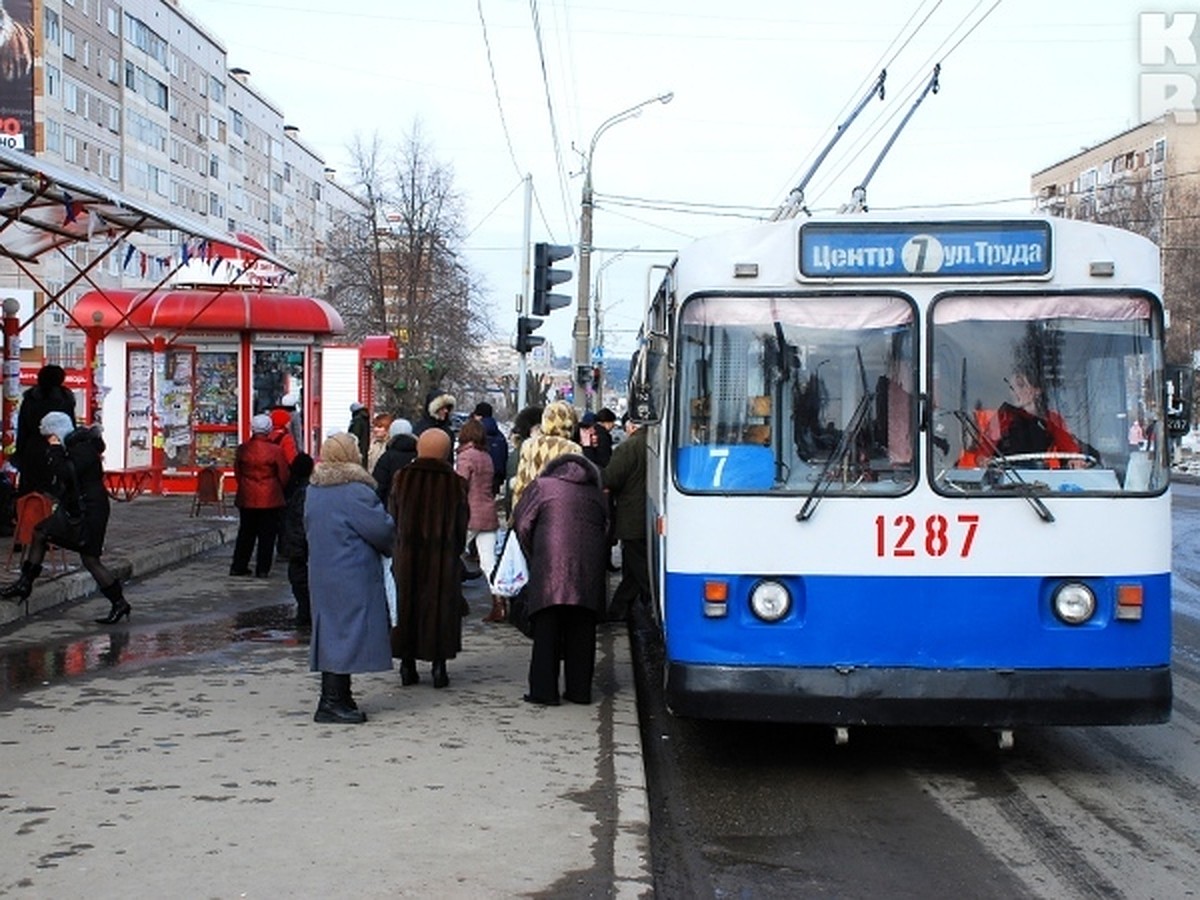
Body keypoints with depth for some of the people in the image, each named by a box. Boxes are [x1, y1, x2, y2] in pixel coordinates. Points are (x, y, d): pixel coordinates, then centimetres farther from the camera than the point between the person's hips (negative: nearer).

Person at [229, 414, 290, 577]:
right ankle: (262, 569, 5)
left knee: (245, 533, 15)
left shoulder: (242, 449, -3)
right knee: (267, 535, 5)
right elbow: (283, 475, -5)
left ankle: (238, 566, 18)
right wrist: (279, 490, 15)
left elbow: (237, 472, 7)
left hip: (246, 498, 3)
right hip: (270, 498, -3)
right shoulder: (276, 450, -13)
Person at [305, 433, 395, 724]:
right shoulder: (356, 491, -18)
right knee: (348, 629, -4)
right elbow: (381, 529, -13)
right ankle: (332, 702, -4)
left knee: (332, 630, 14)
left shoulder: (313, 490, 8)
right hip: (353, 577, -9)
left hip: (321, 574, 9)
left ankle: (337, 696, 21)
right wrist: (391, 548, 6)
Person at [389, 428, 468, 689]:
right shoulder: (456, 483, -8)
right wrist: (455, 554, 14)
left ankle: (407, 665, 13)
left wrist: (397, 551, 14)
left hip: (407, 556, 1)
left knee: (407, 606, 11)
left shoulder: (402, 479, -5)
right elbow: (462, 527, 0)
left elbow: (392, 520, 2)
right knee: (441, 606, 8)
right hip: (443, 559, -1)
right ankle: (439, 665, 7)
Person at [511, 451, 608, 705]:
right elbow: (607, 533, 16)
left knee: (546, 633, 1)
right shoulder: (597, 495, 19)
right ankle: (580, 689, 12)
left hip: (551, 571, -3)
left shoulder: (541, 486, 8)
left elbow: (521, 524, 3)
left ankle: (544, 691, -1)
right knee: (582, 634, 10)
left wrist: (533, 559, 13)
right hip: (589, 575, 3)